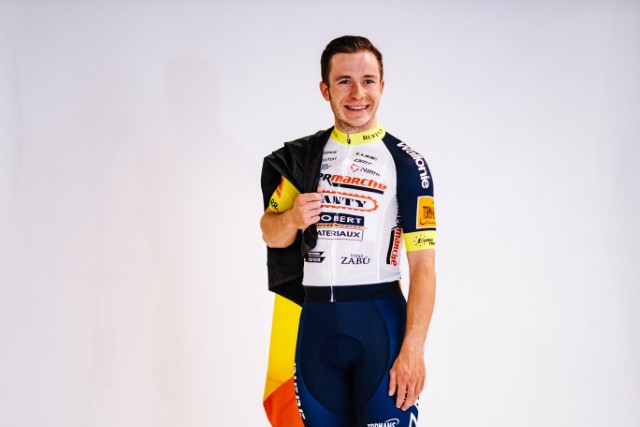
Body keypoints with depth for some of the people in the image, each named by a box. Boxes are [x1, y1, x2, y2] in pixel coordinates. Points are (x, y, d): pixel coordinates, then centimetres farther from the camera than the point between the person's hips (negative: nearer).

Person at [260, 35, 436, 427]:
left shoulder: (406, 163, -5)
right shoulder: (302, 156, 8)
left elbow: (423, 266, -10)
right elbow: (270, 233, 10)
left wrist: (413, 349, -18)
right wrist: (291, 219, -13)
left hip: (380, 319, -3)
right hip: (316, 320, 4)